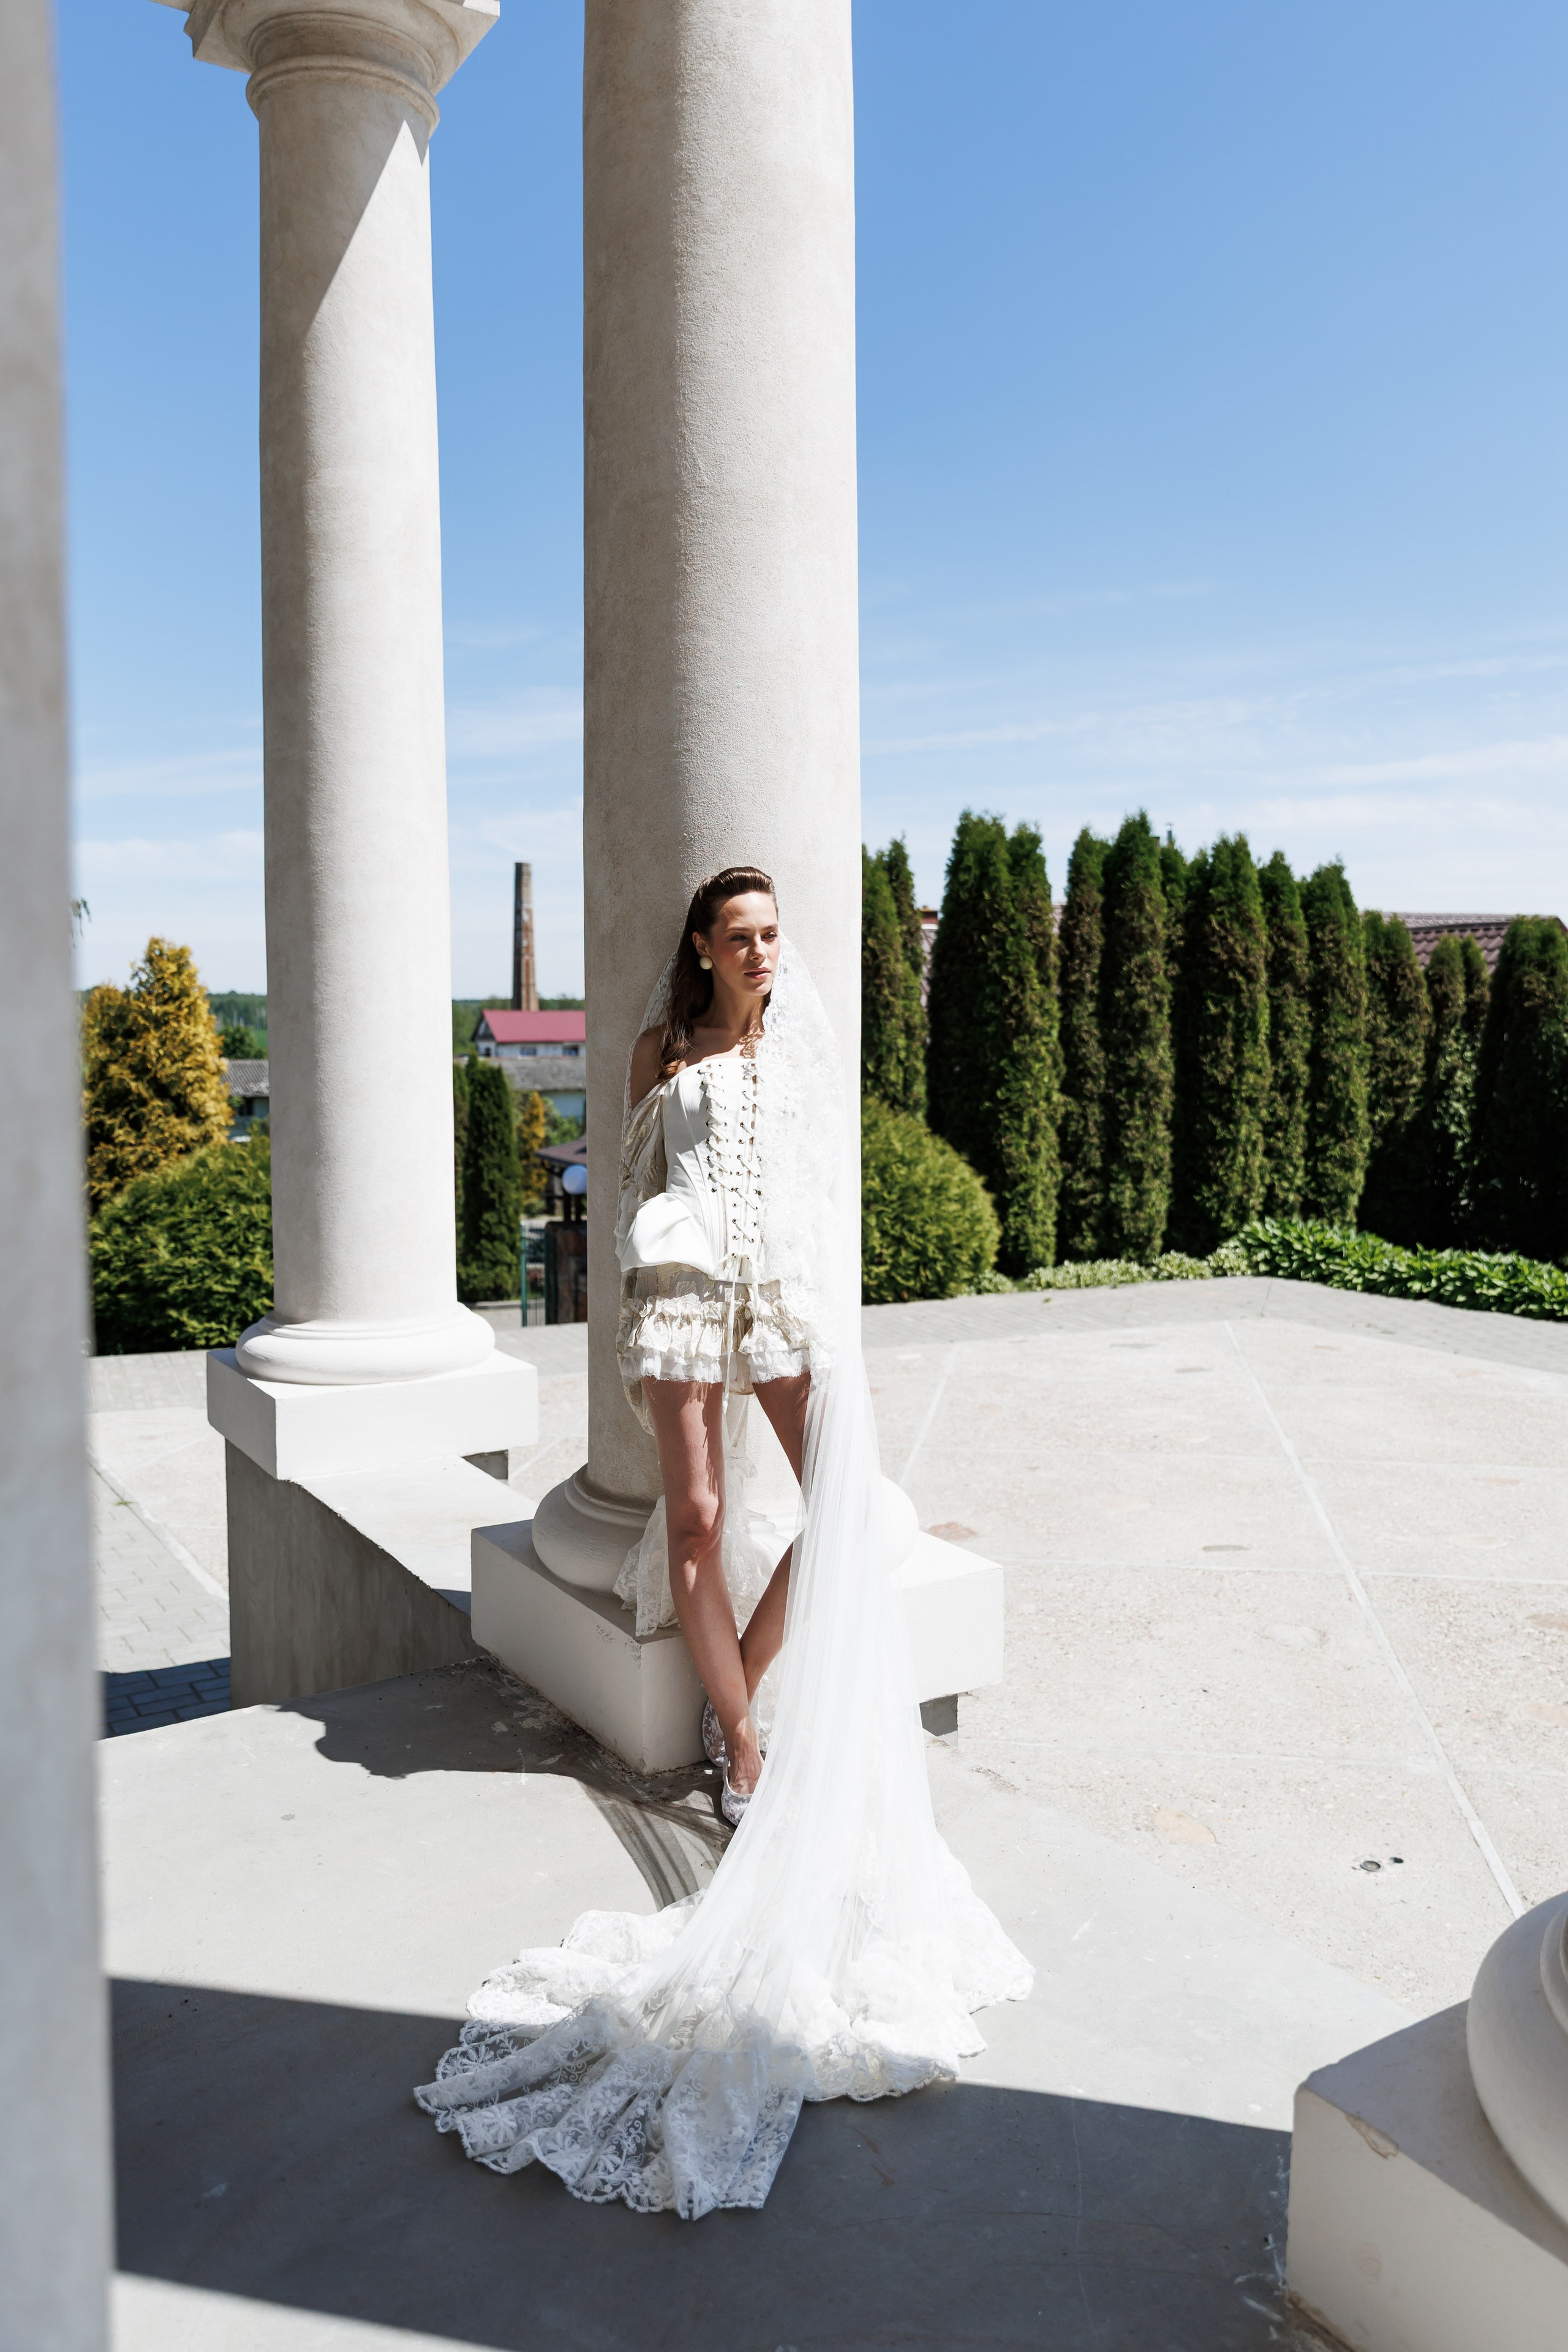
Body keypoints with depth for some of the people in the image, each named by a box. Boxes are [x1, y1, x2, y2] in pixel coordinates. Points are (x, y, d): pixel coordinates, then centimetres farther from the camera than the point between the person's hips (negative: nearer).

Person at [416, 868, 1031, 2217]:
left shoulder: (807, 1043, 13)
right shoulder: (664, 1049, 8)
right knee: (697, 1516, -3)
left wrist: (838, 1316, 7)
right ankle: (743, 1739, 9)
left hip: (791, 1281, 2)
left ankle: (740, 1703, 8)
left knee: (852, 1495, -9)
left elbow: (833, 1176, 14)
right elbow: (635, 1182, 12)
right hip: (687, 1281, -2)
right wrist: (635, 1311, 7)